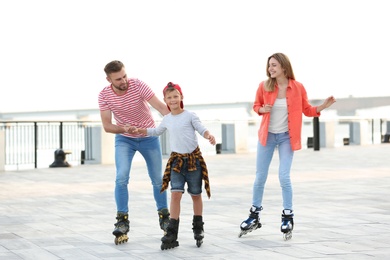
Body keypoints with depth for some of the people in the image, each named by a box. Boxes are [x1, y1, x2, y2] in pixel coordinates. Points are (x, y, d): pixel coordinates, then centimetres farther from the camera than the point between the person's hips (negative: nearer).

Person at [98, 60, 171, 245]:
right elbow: (106, 126, -15)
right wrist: (123, 129, -35)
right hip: (124, 139, 0)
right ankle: (122, 221, -11)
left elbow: (161, 107, -31)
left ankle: (164, 217, 24)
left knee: (157, 179, 6)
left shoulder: (138, 85, -25)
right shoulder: (104, 96, -18)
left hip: (149, 137, 0)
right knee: (121, 178, -17)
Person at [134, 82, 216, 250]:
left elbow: (202, 129, -8)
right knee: (176, 193, -11)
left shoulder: (190, 116, -5)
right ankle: (172, 233, -12)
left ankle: (198, 228, 27)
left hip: (193, 158, -2)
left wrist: (209, 136, -28)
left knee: (196, 195, 8)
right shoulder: (166, 120, 8)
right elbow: (158, 131, 27)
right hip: (176, 160, 2)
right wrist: (143, 131, 16)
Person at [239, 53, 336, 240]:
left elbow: (307, 110, 1)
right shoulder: (264, 86, -6)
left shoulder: (298, 88, -9)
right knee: (260, 177, 6)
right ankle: (254, 215, 22)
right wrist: (262, 109, -14)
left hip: (286, 137, -2)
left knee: (284, 177, -10)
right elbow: (256, 105, 9)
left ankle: (288, 217, 7)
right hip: (267, 135, 2)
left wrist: (322, 107, -17)